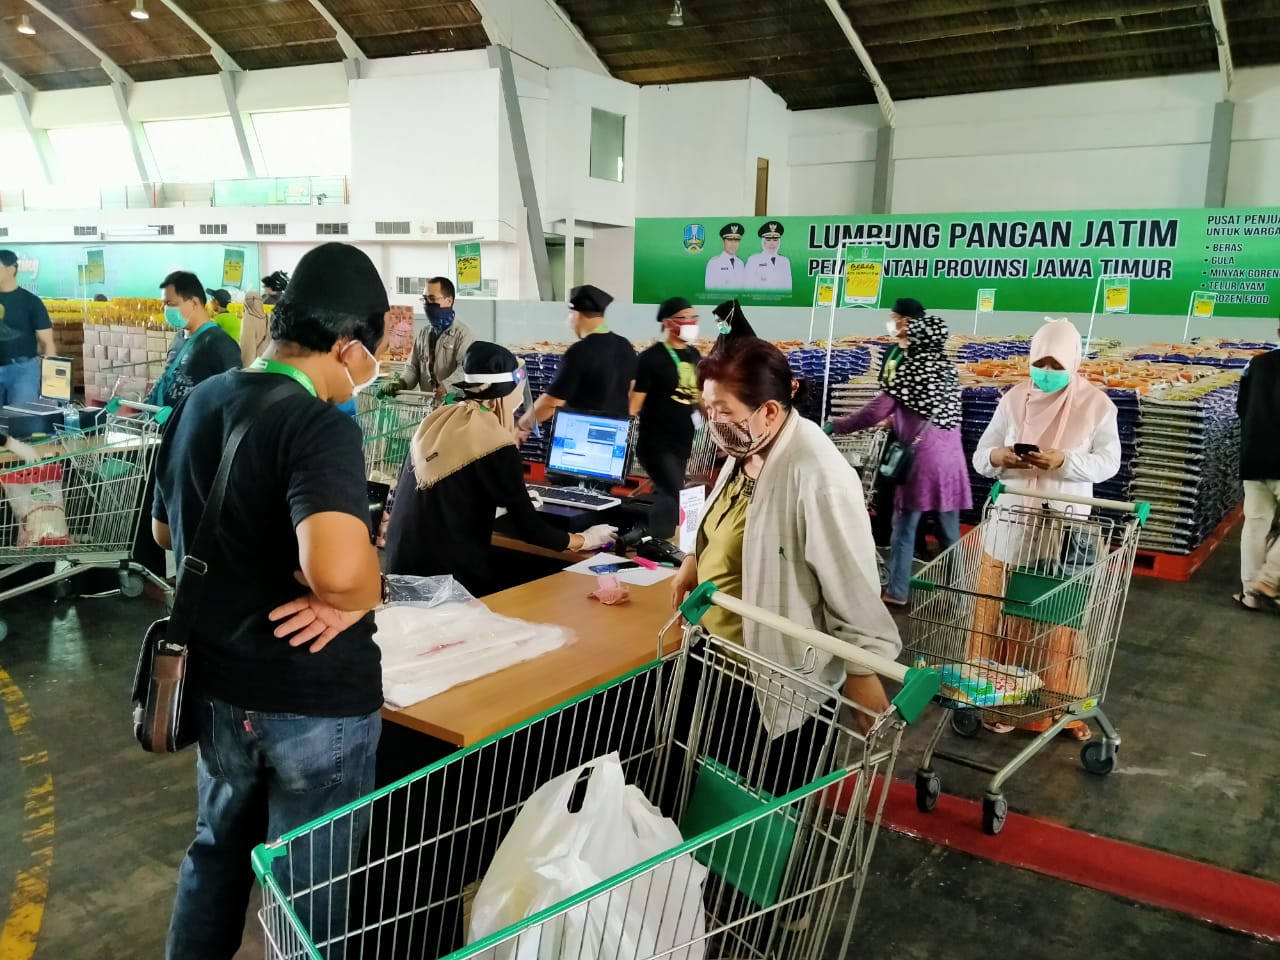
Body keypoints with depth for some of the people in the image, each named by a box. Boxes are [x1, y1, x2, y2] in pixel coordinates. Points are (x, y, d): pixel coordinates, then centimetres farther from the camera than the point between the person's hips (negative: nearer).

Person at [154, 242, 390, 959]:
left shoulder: (200, 402, 2)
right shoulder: (320, 426, -24)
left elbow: (166, 531, 16)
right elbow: (338, 568, -41)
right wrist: (363, 597, -21)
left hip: (215, 683, 8)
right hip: (312, 700, -7)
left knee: (217, 849, 27)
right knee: (310, 889, 11)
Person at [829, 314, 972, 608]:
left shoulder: (911, 370, -7)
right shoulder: (949, 370, 11)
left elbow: (875, 412, -12)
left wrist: (835, 426, -3)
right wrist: (899, 421, 30)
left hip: (922, 459, -6)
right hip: (951, 460, 6)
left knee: (905, 528, 3)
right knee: (949, 531, 13)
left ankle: (897, 592, 7)